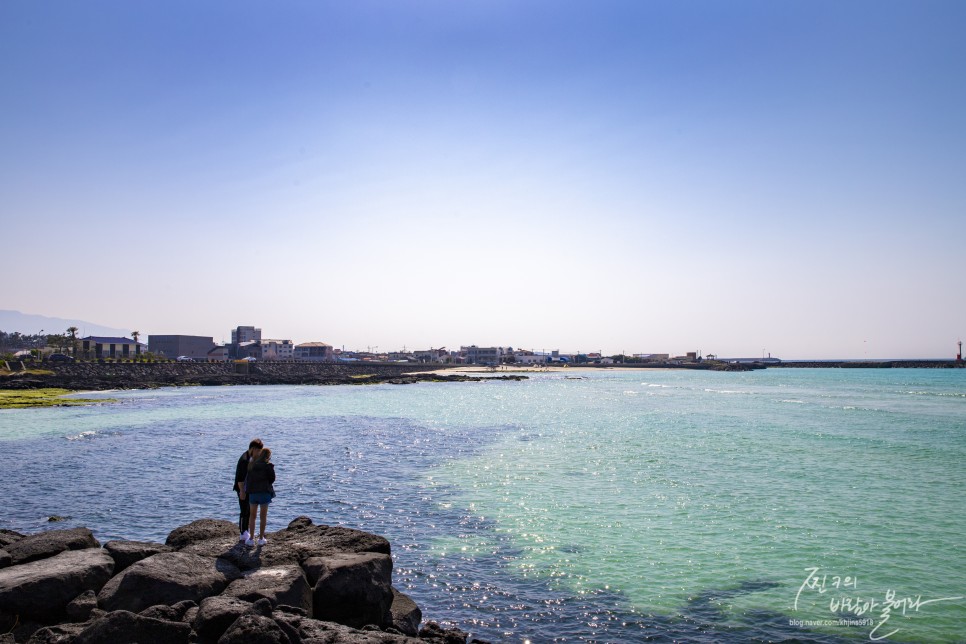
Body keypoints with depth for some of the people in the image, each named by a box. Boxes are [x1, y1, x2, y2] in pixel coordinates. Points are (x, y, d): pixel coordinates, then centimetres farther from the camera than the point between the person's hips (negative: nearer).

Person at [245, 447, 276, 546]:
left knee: (252, 516, 11)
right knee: (263, 516, 6)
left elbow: (248, 478, 5)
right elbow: (272, 479, -5)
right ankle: (261, 538, 9)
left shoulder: (252, 464, 6)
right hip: (264, 492, -4)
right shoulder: (268, 465, -8)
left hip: (252, 492, 4)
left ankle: (251, 538, 9)